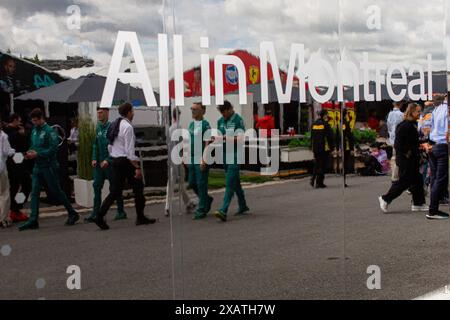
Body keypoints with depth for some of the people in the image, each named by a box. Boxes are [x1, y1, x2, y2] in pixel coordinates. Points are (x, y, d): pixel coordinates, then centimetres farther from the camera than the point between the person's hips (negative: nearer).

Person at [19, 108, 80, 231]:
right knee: (34, 193, 1)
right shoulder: (34, 131, 11)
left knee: (56, 191, 2)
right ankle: (33, 220, 2)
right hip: (37, 166, 7)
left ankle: (72, 214, 17)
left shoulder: (49, 131, -12)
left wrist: (37, 154, -20)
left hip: (49, 166, -7)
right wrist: (29, 153, 0)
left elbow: (53, 149, -19)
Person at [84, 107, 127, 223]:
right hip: (99, 163, 6)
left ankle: (121, 212, 16)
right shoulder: (98, 128, 10)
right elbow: (95, 145, 16)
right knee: (97, 186, 1)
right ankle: (95, 213, 4)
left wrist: (107, 160, -19)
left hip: (110, 163, -6)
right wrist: (94, 158, 3)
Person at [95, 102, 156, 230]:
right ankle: (140, 217, 14)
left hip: (115, 160, 8)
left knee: (115, 191, 7)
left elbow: (110, 145, 16)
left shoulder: (114, 125, 12)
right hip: (125, 161, -8)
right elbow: (130, 150, -19)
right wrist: (137, 167, -18)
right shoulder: (128, 127, -14)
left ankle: (100, 216, -2)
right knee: (138, 188, 6)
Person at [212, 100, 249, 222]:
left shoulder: (238, 120, -8)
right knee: (235, 181, 15)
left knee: (230, 183, -13)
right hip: (225, 154, 7)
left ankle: (224, 211, -20)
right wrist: (216, 138, -4)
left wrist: (225, 137, -24)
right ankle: (243, 206, 27)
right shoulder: (220, 121, 14)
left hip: (235, 154, -7)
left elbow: (240, 138, -16)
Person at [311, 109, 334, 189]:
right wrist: (332, 147, -5)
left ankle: (313, 179, 7)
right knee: (322, 165, -1)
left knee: (316, 165, 16)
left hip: (315, 149, 6)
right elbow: (330, 137, -12)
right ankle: (319, 183, -2)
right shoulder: (325, 124, -10)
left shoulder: (314, 124, 10)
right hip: (324, 149, -6)